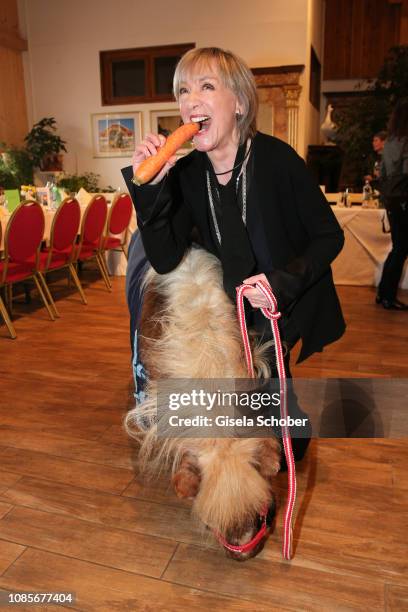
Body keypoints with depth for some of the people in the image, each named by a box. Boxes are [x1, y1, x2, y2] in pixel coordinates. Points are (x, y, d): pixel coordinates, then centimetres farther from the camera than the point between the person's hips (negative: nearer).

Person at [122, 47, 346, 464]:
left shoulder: (276, 158, -25)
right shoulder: (187, 172, -13)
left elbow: (329, 237, -16)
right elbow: (164, 260, -18)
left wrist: (284, 282, -31)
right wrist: (149, 186, -29)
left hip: (293, 306, -3)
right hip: (235, 307, 4)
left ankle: (290, 447, 39)